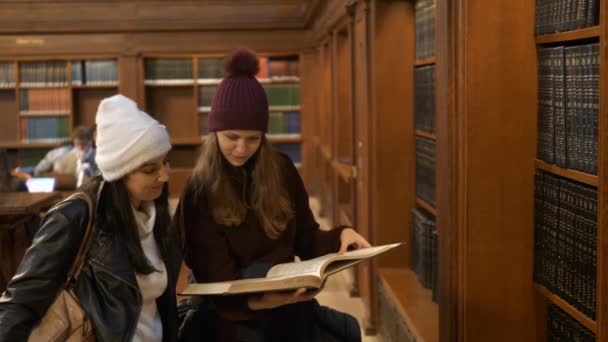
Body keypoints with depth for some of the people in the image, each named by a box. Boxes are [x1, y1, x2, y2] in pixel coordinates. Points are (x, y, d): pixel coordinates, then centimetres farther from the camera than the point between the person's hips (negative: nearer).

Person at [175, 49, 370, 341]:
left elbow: (305, 241, 9)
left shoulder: (282, 170, 4)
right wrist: (256, 300, -31)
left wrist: (340, 236, -11)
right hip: (235, 315, -4)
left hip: (287, 305, 4)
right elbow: (217, 281, -11)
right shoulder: (200, 191, -8)